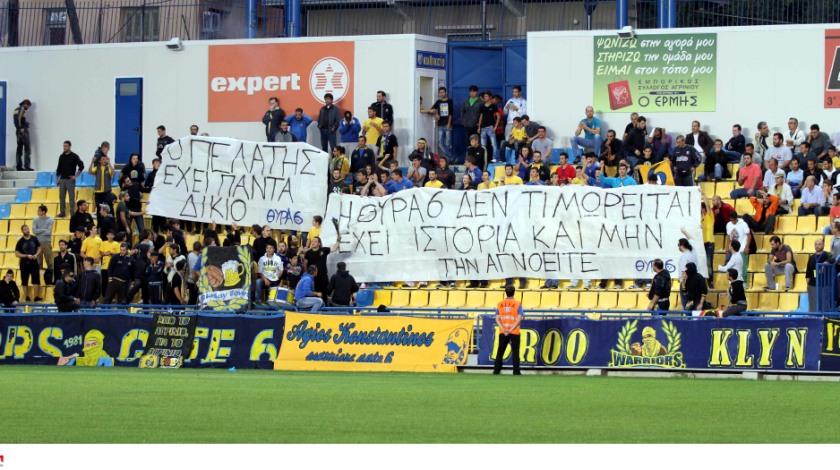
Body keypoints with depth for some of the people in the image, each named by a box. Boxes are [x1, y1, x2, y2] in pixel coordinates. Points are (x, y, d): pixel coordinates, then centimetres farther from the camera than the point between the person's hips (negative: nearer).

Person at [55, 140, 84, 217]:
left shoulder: (74, 156, -5)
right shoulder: (61, 156, 9)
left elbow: (81, 166, -5)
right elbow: (59, 168, 15)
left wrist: (75, 176, -9)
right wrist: (57, 178, 10)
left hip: (70, 180, -5)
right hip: (62, 179, 5)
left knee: (71, 197, -3)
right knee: (61, 197, 6)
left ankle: (72, 213, 1)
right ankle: (62, 212, 14)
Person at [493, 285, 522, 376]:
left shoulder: (500, 304, 6)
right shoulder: (517, 304, -2)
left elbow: (497, 319, -1)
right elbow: (519, 319, -11)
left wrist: (504, 330, -10)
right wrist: (511, 330, -15)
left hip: (503, 332, 2)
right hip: (515, 332, -2)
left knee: (500, 352, 9)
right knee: (515, 352, 2)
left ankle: (496, 370, 6)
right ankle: (516, 371, -2)